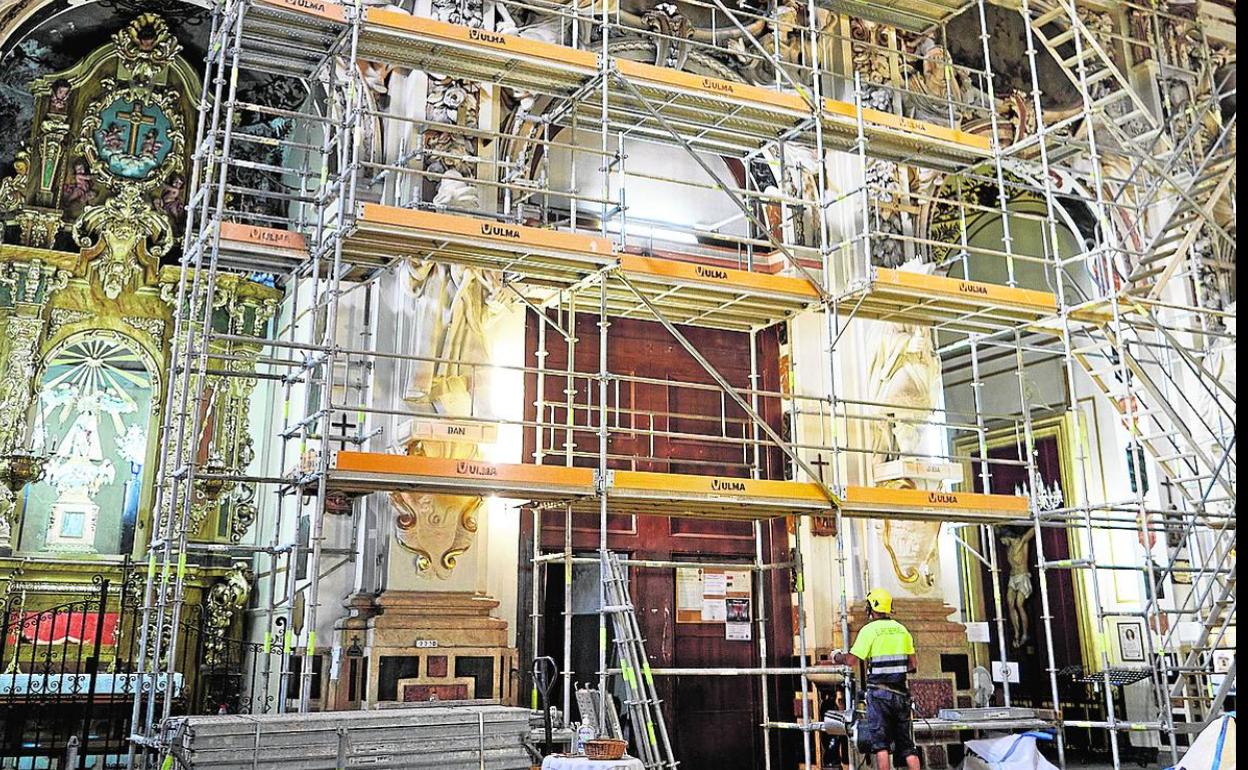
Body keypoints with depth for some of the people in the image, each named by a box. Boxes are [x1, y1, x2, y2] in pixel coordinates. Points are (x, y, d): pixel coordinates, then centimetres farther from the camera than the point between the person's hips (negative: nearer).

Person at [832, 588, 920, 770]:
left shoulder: (869, 630, -8)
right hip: (901, 693, 5)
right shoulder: (901, 629, 8)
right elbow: (913, 665, 9)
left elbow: (851, 660, -11)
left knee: (880, 744, -1)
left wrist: (837, 657, 9)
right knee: (906, 744, 11)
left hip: (878, 693, -5)